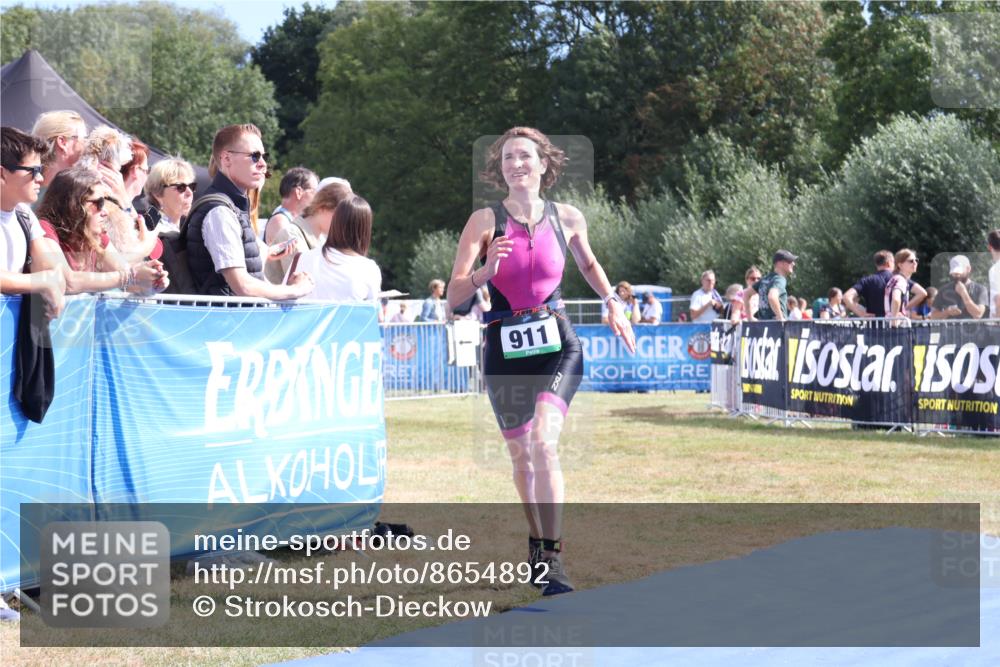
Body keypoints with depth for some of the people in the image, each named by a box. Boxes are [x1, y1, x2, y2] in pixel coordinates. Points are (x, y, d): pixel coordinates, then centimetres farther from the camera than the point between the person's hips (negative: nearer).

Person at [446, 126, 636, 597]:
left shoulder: (567, 219, 2)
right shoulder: (486, 221, -4)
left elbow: (588, 263, 25)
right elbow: (454, 296, -8)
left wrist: (612, 302, 13)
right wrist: (487, 270, -25)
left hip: (558, 345, -1)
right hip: (505, 351, 1)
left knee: (544, 442, -22)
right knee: (521, 455, 12)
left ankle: (552, 558, -20)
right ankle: (537, 542, 36)